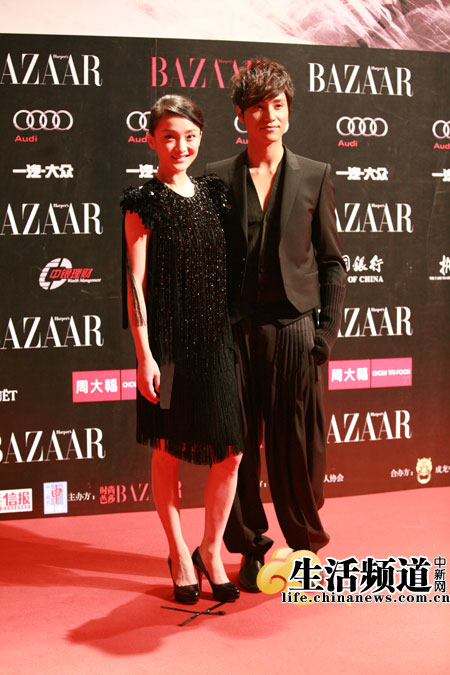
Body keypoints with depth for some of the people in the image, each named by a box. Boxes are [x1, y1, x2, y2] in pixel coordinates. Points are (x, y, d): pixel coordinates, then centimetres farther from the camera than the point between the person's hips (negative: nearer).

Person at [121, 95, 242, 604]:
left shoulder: (213, 194, 10)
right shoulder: (144, 203, -3)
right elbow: (135, 283, -6)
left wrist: (237, 334, 11)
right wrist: (145, 355, -10)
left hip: (216, 339, 4)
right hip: (168, 342, -4)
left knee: (231, 451, 0)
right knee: (167, 451, 7)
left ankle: (210, 549, 21)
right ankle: (178, 552, 26)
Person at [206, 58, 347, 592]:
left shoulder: (314, 177, 7)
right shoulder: (218, 178, 6)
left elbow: (331, 261, 8)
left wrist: (327, 330, 0)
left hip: (294, 327, 0)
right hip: (235, 330, 0)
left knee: (299, 446, 4)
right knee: (239, 444, 6)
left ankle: (306, 546, 24)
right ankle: (250, 549, 23)